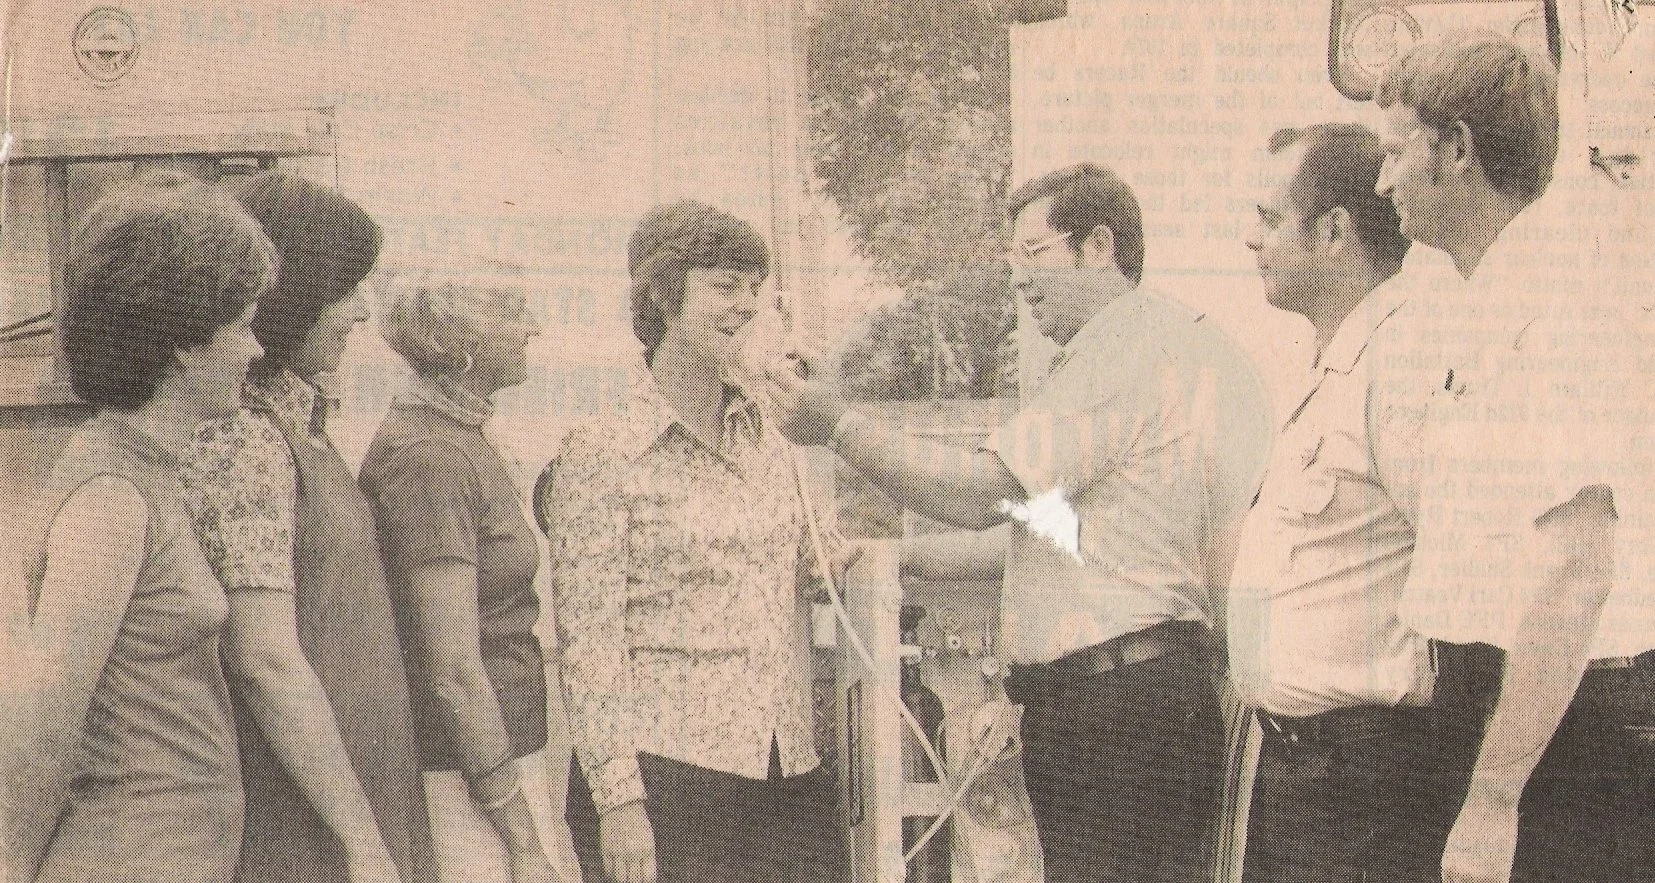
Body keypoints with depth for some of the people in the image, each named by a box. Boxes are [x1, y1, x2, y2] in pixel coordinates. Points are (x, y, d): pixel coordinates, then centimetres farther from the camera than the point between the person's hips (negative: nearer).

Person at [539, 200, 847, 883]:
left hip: (788, 772, 6)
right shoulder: (601, 453, -4)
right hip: (661, 769, -5)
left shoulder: (766, 442, 14)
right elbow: (588, 642, -9)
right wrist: (618, 799, -15)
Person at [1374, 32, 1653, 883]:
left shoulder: (1556, 303, -17)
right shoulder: (1478, 308, 15)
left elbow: (1573, 573, -25)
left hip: (1566, 712, -9)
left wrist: (1492, 795, -26)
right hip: (1493, 700, 9)